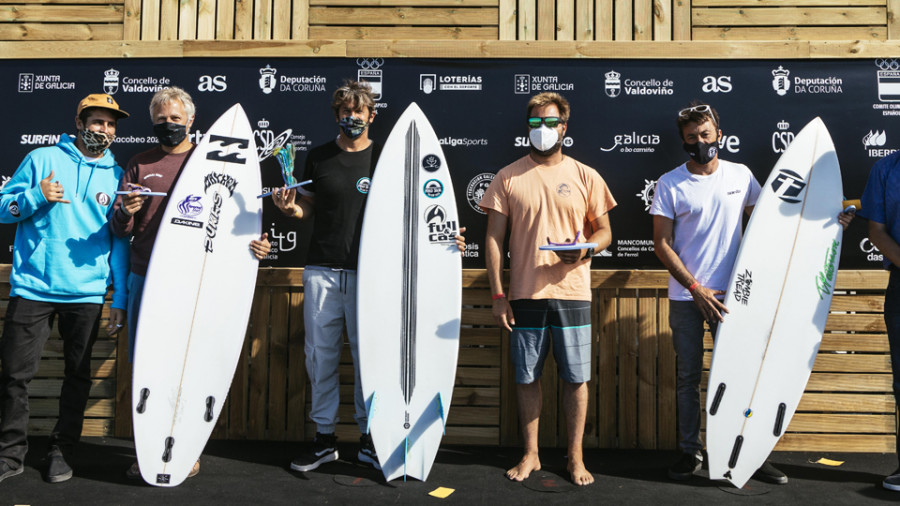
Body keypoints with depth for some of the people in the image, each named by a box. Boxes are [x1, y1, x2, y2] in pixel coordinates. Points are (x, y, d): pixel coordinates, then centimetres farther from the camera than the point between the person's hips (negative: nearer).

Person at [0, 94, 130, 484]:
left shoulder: (116, 176, 8)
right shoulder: (42, 159, 5)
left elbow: (121, 241, 7)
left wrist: (120, 301, 3)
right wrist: (36, 196, -15)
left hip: (86, 293, 1)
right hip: (33, 287, -1)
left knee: (78, 375, 8)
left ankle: (60, 452, 22)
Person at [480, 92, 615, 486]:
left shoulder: (585, 176, 6)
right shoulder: (508, 177, 5)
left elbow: (604, 231, 11)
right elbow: (494, 239, 3)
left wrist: (586, 249, -12)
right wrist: (497, 295, -3)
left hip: (572, 292, 0)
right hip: (525, 294, 0)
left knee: (576, 378, 5)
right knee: (527, 377, 8)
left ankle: (575, 457, 22)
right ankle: (531, 454, 25)